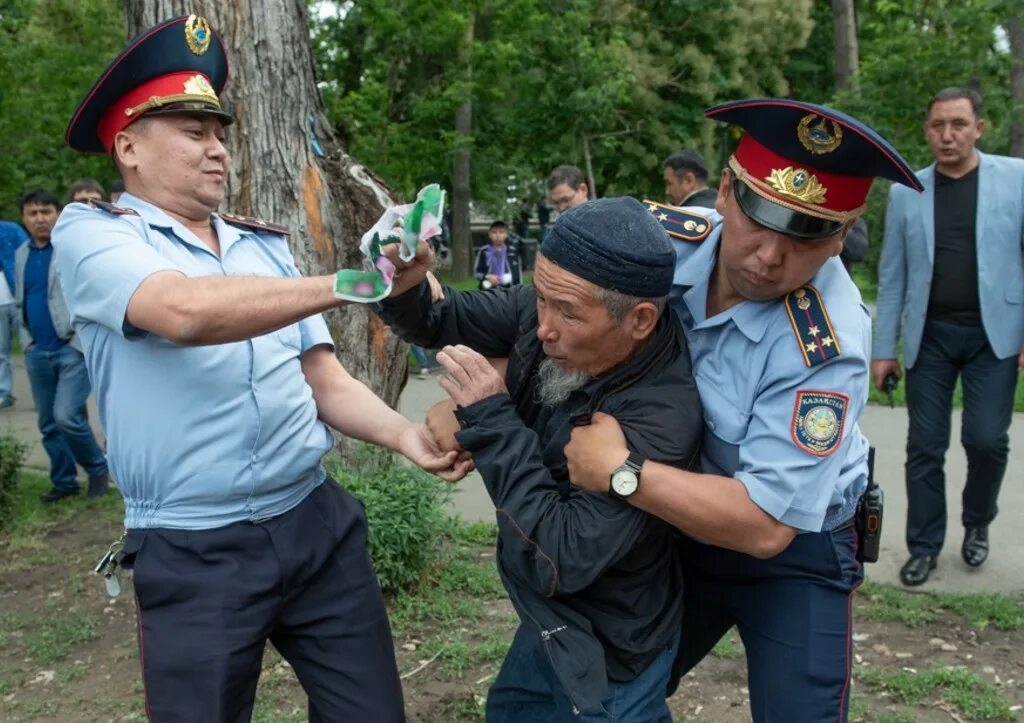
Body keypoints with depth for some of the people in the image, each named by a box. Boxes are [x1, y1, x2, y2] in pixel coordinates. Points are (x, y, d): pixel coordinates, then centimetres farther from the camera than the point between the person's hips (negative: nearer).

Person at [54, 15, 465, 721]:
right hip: (193, 555, -4)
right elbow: (184, 311, -26)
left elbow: (326, 382, 10)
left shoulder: (265, 244, 11)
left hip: (319, 522, 5)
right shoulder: (92, 232, -4)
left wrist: (405, 433, -9)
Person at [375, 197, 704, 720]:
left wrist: (491, 419, -34)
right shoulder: (554, 307, -16)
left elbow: (558, 564, -34)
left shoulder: (661, 417, -36)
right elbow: (439, 322, -1)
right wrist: (404, 285, -25)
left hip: (606, 653, -7)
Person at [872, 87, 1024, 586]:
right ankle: (924, 547, 19)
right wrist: (883, 348, 4)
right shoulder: (906, 192, 5)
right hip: (930, 336, 2)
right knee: (924, 447, 4)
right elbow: (892, 277, 6)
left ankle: (977, 523, 25)